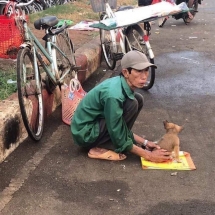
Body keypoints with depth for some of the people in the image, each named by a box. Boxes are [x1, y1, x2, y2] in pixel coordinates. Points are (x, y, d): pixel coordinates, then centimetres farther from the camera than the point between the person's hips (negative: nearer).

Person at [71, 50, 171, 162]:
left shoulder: (123, 84, -5)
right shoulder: (114, 94, -30)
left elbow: (123, 127, 9)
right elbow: (119, 140, -22)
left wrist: (144, 142, 3)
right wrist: (148, 155, -16)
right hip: (85, 134, -8)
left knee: (138, 99, 2)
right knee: (132, 104, -21)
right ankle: (97, 149, -13)